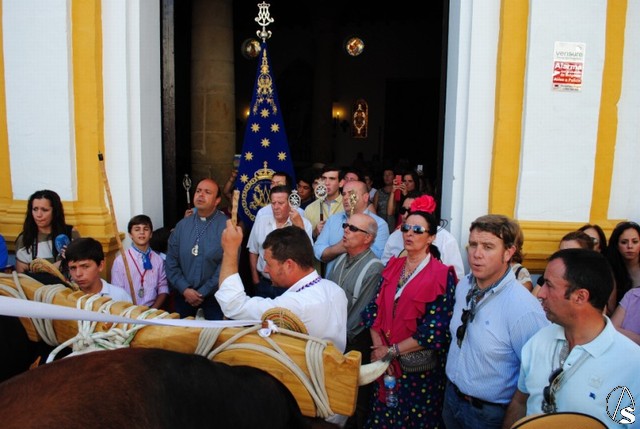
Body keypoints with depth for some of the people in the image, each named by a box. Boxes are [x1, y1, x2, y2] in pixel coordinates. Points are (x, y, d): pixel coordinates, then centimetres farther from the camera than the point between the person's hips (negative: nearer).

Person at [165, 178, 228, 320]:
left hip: (214, 295, -4)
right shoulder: (182, 225, 4)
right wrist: (184, 289, -10)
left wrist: (203, 292, -14)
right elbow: (171, 261, 2)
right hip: (183, 294, 4)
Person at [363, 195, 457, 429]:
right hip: (386, 364, 4)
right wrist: (378, 348, -12)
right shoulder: (392, 267, 3)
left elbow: (433, 331, -17)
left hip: (420, 368, -4)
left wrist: (391, 350, -14)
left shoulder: (441, 275, -13)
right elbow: (374, 309, 1)